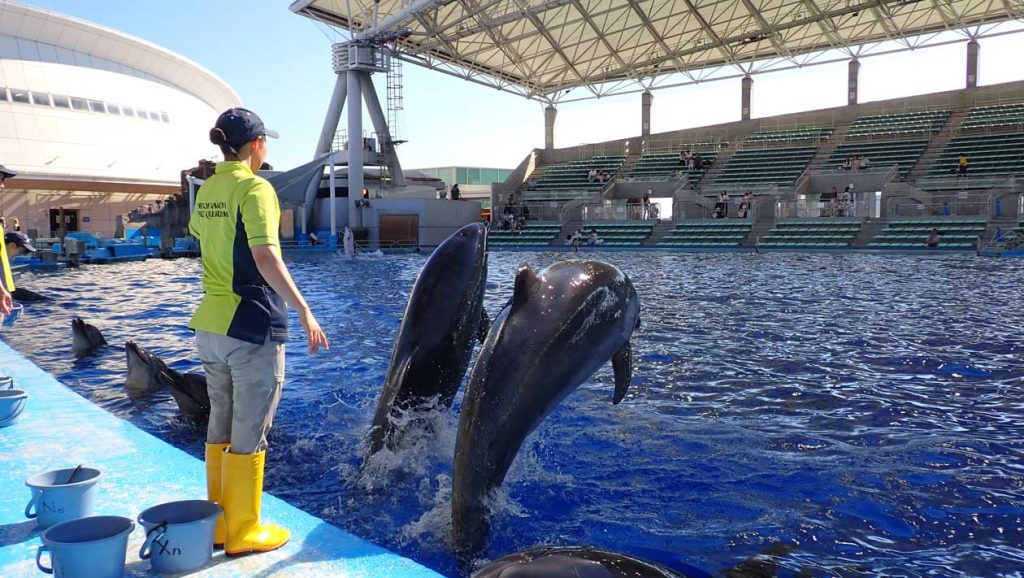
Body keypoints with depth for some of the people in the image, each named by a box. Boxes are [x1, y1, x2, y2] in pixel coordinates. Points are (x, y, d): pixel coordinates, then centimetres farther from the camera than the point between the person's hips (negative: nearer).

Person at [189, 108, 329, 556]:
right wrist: (304, 310, -26)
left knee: (220, 426, 17)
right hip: (252, 326, -8)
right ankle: (244, 531, 14)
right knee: (249, 434, 3)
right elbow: (266, 257, -26)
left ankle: (219, 522, 28)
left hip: (210, 324, 8)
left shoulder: (207, 189, 11)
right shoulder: (254, 188, -13)